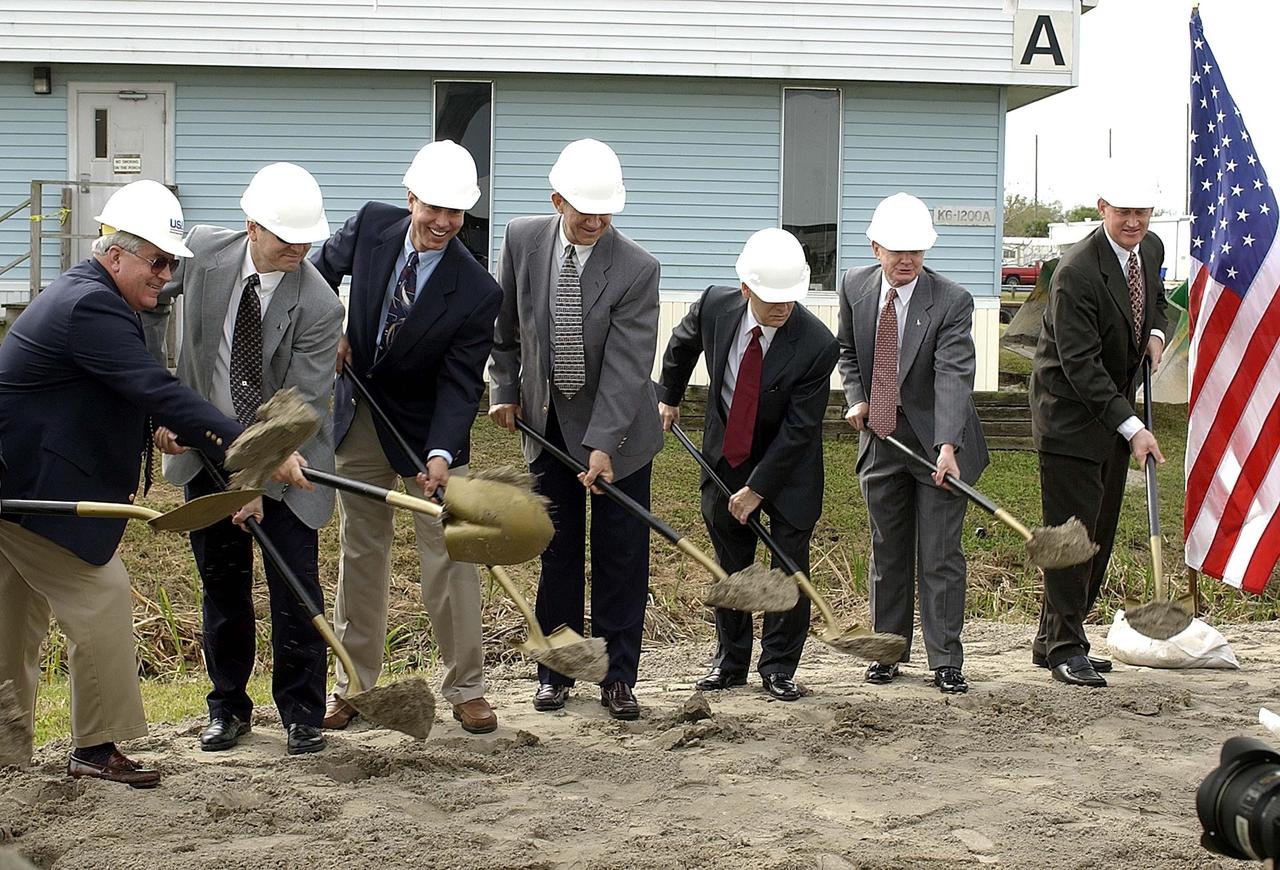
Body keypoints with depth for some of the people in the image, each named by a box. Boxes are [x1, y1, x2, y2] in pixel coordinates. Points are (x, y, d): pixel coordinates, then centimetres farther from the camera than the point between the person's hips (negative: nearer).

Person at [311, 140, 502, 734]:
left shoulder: (476, 291, -20)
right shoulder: (371, 225, -10)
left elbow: (460, 383, -20)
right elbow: (321, 269, 11)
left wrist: (441, 453, -33)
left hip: (427, 430, -3)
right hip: (359, 420, 3)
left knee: (449, 559, -1)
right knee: (360, 556, 11)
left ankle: (466, 690, 11)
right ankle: (354, 685, 21)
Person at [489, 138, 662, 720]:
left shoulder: (637, 268, -19)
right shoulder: (523, 240, -8)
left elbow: (627, 365, -22)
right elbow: (505, 325, 8)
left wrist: (602, 444, -27)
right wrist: (504, 389, 5)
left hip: (617, 430, -3)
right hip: (546, 423, 3)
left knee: (621, 556, 1)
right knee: (557, 553, 9)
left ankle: (618, 677, 10)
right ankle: (555, 672, 19)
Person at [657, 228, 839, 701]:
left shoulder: (817, 345, -27)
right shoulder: (714, 306, -17)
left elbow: (798, 428, -22)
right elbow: (682, 344, 9)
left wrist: (757, 488, -20)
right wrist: (669, 397, 18)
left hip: (789, 467, -3)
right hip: (725, 457, 3)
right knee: (729, 565, 11)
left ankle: (779, 667, 12)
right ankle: (730, 661, 23)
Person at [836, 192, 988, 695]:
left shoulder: (951, 301, -18)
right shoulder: (855, 287, -2)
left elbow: (954, 377, -28)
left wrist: (947, 445, -40)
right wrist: (856, 398, -3)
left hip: (936, 443, -4)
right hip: (880, 438, 4)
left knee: (940, 556, -1)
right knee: (887, 552, 14)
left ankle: (946, 662, 6)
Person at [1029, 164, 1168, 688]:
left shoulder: (1151, 249, 2)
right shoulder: (1076, 274, -23)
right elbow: (1081, 365, -24)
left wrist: (1156, 332, 2)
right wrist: (1131, 428, -27)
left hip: (1114, 411, 8)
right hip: (1071, 415, -8)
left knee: (1100, 534, 11)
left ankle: (1053, 640, 20)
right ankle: (1065, 649, 1)